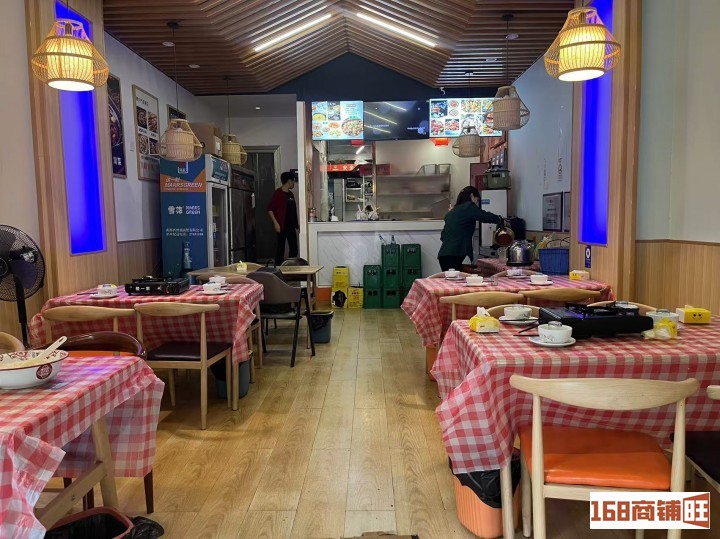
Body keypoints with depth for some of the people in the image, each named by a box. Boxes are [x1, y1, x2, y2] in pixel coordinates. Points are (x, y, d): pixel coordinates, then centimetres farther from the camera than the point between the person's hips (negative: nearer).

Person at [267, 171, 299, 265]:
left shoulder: (291, 194, 15)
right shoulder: (278, 193, -9)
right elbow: (270, 209, -13)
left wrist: (297, 223, 17)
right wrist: (275, 223, -19)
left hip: (291, 225, 8)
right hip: (282, 226, -8)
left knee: (294, 248, 8)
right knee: (281, 248, -3)